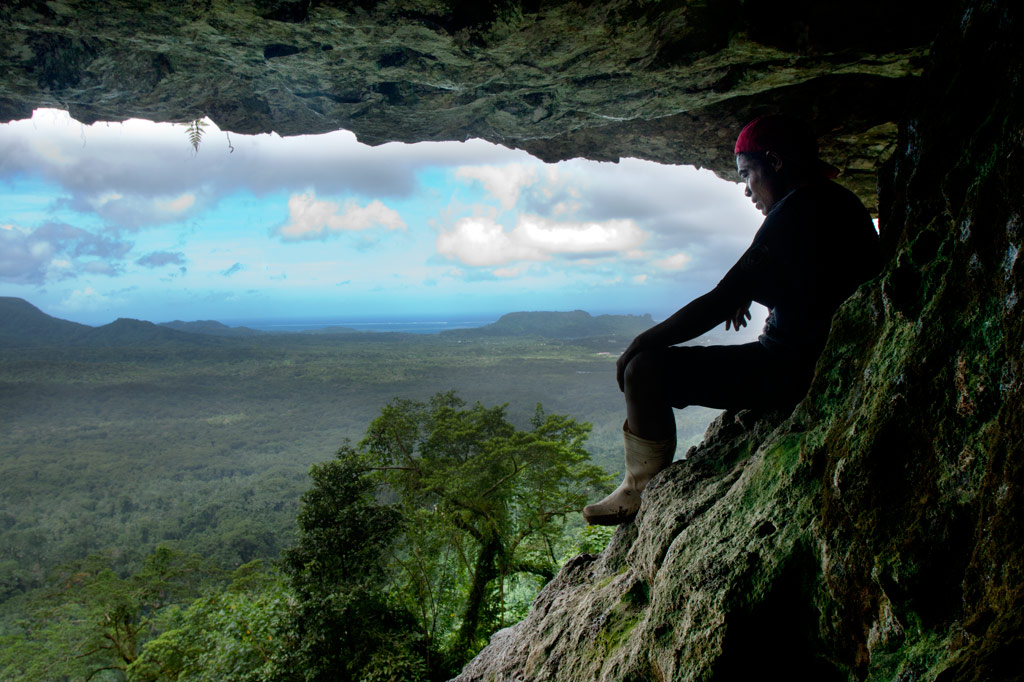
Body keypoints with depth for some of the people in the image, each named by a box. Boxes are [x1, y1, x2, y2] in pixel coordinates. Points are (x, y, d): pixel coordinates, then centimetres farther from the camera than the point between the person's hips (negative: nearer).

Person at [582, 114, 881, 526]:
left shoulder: (797, 212, -18)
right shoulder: (842, 204, 11)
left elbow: (718, 304, -21)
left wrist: (640, 343, -12)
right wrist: (746, 291, 18)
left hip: (796, 369, -11)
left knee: (646, 369, -14)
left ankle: (642, 492, 0)